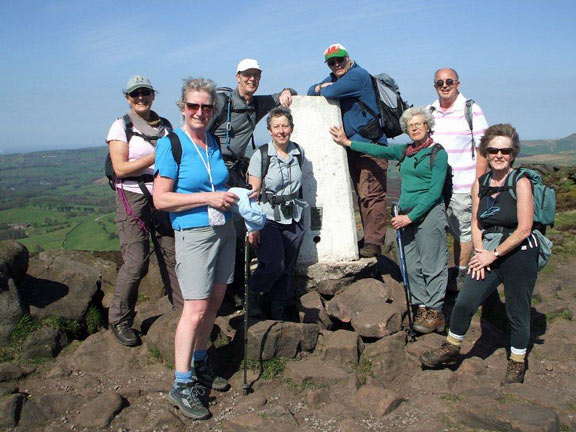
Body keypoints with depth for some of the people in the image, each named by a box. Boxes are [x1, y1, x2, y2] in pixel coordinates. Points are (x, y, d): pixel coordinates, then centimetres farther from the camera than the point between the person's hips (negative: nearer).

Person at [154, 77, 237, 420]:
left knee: (214, 303, 12)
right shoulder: (172, 144, -8)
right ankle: (182, 385, 3)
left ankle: (200, 364, 30)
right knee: (196, 309, -8)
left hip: (225, 229, 7)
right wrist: (207, 198, -17)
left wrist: (231, 197, 5)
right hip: (194, 233, -6)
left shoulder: (215, 143, 11)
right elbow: (161, 199, -12)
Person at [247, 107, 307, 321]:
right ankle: (251, 294, 13)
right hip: (269, 218, -4)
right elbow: (253, 193, -9)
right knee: (274, 265, -16)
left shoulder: (298, 152, 5)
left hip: (293, 219, 4)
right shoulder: (260, 156, -8)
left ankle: (278, 311, 24)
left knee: (287, 269, 7)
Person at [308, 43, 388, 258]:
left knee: (372, 194, -10)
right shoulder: (334, 78, 16)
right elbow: (311, 91, 18)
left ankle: (374, 242, -8)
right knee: (361, 195, 12)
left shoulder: (358, 75, -11)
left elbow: (331, 92, -24)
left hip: (370, 144, -9)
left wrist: (323, 89, 1)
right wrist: (319, 87, -5)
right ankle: (368, 238, 20)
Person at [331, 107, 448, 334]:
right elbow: (378, 150, 21)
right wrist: (347, 142, 21)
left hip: (428, 213, -6)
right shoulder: (405, 151, 13)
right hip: (406, 216, 7)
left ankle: (435, 312, 4)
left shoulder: (437, 153, -5)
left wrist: (410, 217, -13)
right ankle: (421, 308, 16)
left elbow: (435, 192, -10)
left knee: (431, 265, -3)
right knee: (411, 266, 7)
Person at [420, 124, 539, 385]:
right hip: (488, 253, 5)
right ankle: (451, 348, 24)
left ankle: (517, 364, 28)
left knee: (517, 312, 8)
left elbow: (524, 229, -14)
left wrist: (494, 255, -12)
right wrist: (480, 253, -5)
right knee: (464, 302, 2)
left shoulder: (521, 182, -11)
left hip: (518, 254, -4)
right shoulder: (480, 183, 5)